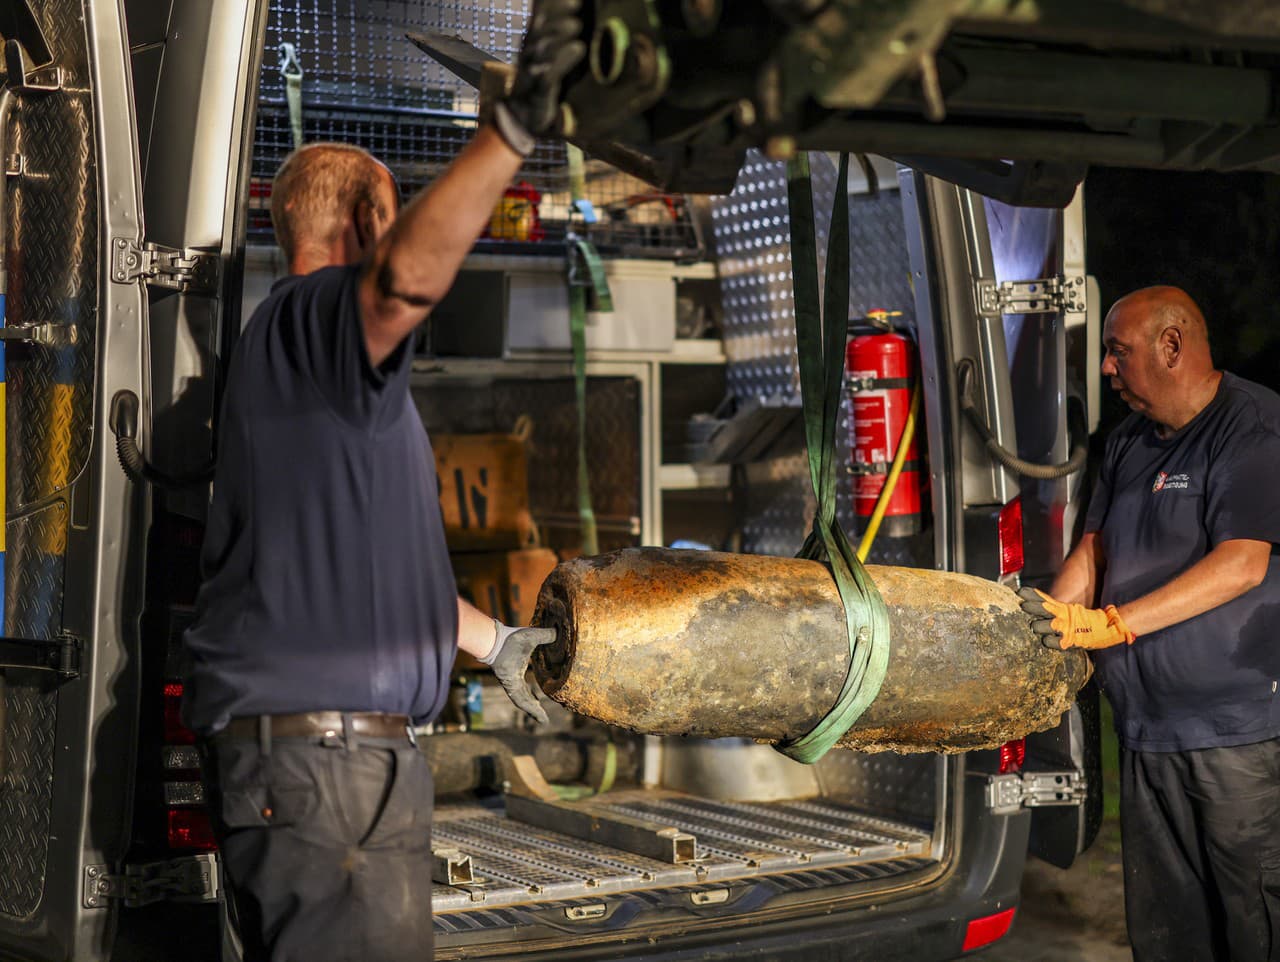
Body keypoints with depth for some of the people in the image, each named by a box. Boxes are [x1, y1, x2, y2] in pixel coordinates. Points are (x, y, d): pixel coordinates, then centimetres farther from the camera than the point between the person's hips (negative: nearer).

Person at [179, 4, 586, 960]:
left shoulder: (303, 354, 26)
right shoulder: (309, 318, -7)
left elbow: (373, 554, 32)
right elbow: (407, 278, -33)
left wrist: (491, 640, 36)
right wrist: (513, 128, -42)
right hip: (318, 749, -11)